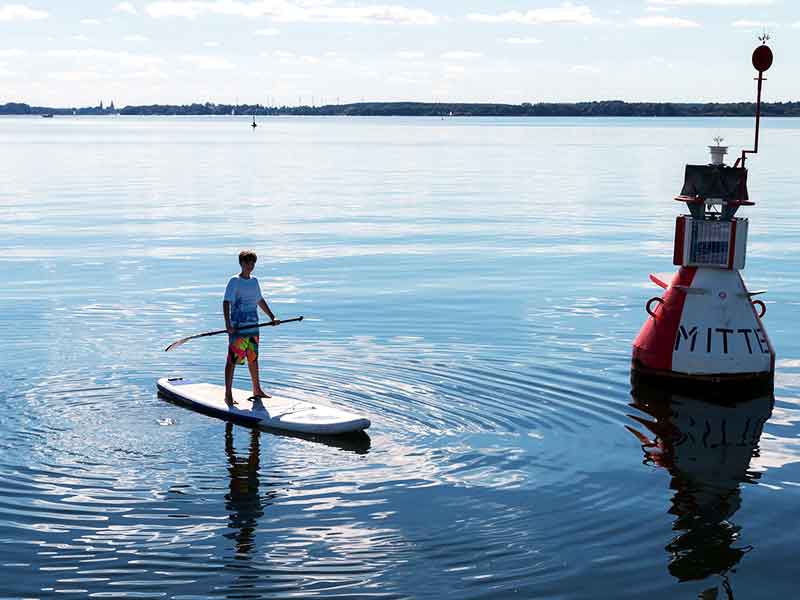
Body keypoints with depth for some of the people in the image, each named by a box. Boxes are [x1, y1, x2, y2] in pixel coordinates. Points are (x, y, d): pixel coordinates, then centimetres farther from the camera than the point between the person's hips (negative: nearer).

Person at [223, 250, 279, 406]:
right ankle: (228, 394, -3)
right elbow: (226, 302, -16)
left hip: (253, 327, 7)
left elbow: (260, 301, 26)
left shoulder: (254, 281, 13)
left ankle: (257, 390, 27)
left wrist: (272, 317, 26)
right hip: (238, 328, -7)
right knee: (232, 360, -5)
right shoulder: (234, 281, -8)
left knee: (253, 358, 16)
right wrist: (228, 324, -27)